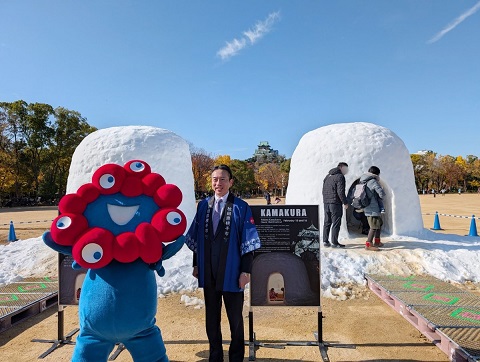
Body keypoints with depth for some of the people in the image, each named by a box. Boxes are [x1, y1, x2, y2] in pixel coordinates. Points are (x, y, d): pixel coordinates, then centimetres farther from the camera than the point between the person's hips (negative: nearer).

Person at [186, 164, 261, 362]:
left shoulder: (241, 207, -10)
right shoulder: (203, 205, 2)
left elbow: (248, 242, -9)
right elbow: (196, 239, 7)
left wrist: (245, 270, -11)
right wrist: (196, 264, 8)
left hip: (231, 274, -3)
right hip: (208, 273, 4)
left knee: (235, 319, 15)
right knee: (211, 318, 19)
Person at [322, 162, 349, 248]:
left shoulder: (327, 176, 17)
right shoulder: (340, 176, -9)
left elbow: (323, 191, 18)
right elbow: (340, 192, -15)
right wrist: (345, 202, -8)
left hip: (326, 203, 8)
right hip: (335, 203, -8)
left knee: (327, 222, 12)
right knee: (336, 223, -2)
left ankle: (325, 241, 15)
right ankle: (334, 242, 0)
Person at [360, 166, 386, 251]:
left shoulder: (364, 182, 12)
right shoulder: (373, 181, -14)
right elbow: (382, 194, -19)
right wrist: (381, 196, 4)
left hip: (368, 208, 9)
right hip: (373, 208, -9)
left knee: (379, 223, 22)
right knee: (374, 226, -6)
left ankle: (377, 242, 28)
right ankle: (368, 244, -6)